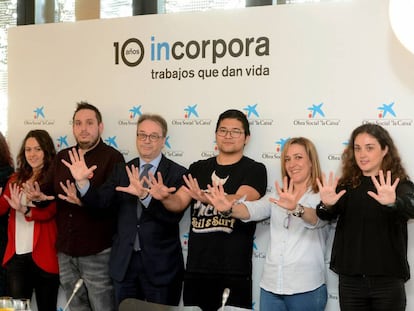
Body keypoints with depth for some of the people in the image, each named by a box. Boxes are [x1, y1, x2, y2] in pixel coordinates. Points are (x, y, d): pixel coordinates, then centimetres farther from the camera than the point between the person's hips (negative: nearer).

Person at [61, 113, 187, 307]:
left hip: (160, 264, -4)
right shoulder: (122, 170, 8)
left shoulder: (177, 173, -6)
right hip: (124, 262, 4)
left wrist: (145, 195, -34)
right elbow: (101, 201, -3)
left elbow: (174, 215, -20)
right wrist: (82, 181, -20)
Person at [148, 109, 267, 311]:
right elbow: (179, 202, 3)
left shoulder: (255, 170, -1)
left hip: (234, 271, -4)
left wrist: (207, 198, -35)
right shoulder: (197, 169, 12)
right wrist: (164, 197, -20)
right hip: (196, 268, 4)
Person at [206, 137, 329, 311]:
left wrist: (296, 209, -44)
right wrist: (229, 208, -26)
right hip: (270, 285, 4)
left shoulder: (320, 198, -1)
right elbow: (252, 210, -5)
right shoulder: (277, 197, 12)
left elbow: (316, 218, -23)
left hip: (307, 288, -4)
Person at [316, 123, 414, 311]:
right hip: (350, 280, 2)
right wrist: (327, 205, -34)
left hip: (387, 280, -2)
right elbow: (328, 215, -11)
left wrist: (392, 203, -44)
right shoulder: (346, 185, 5)